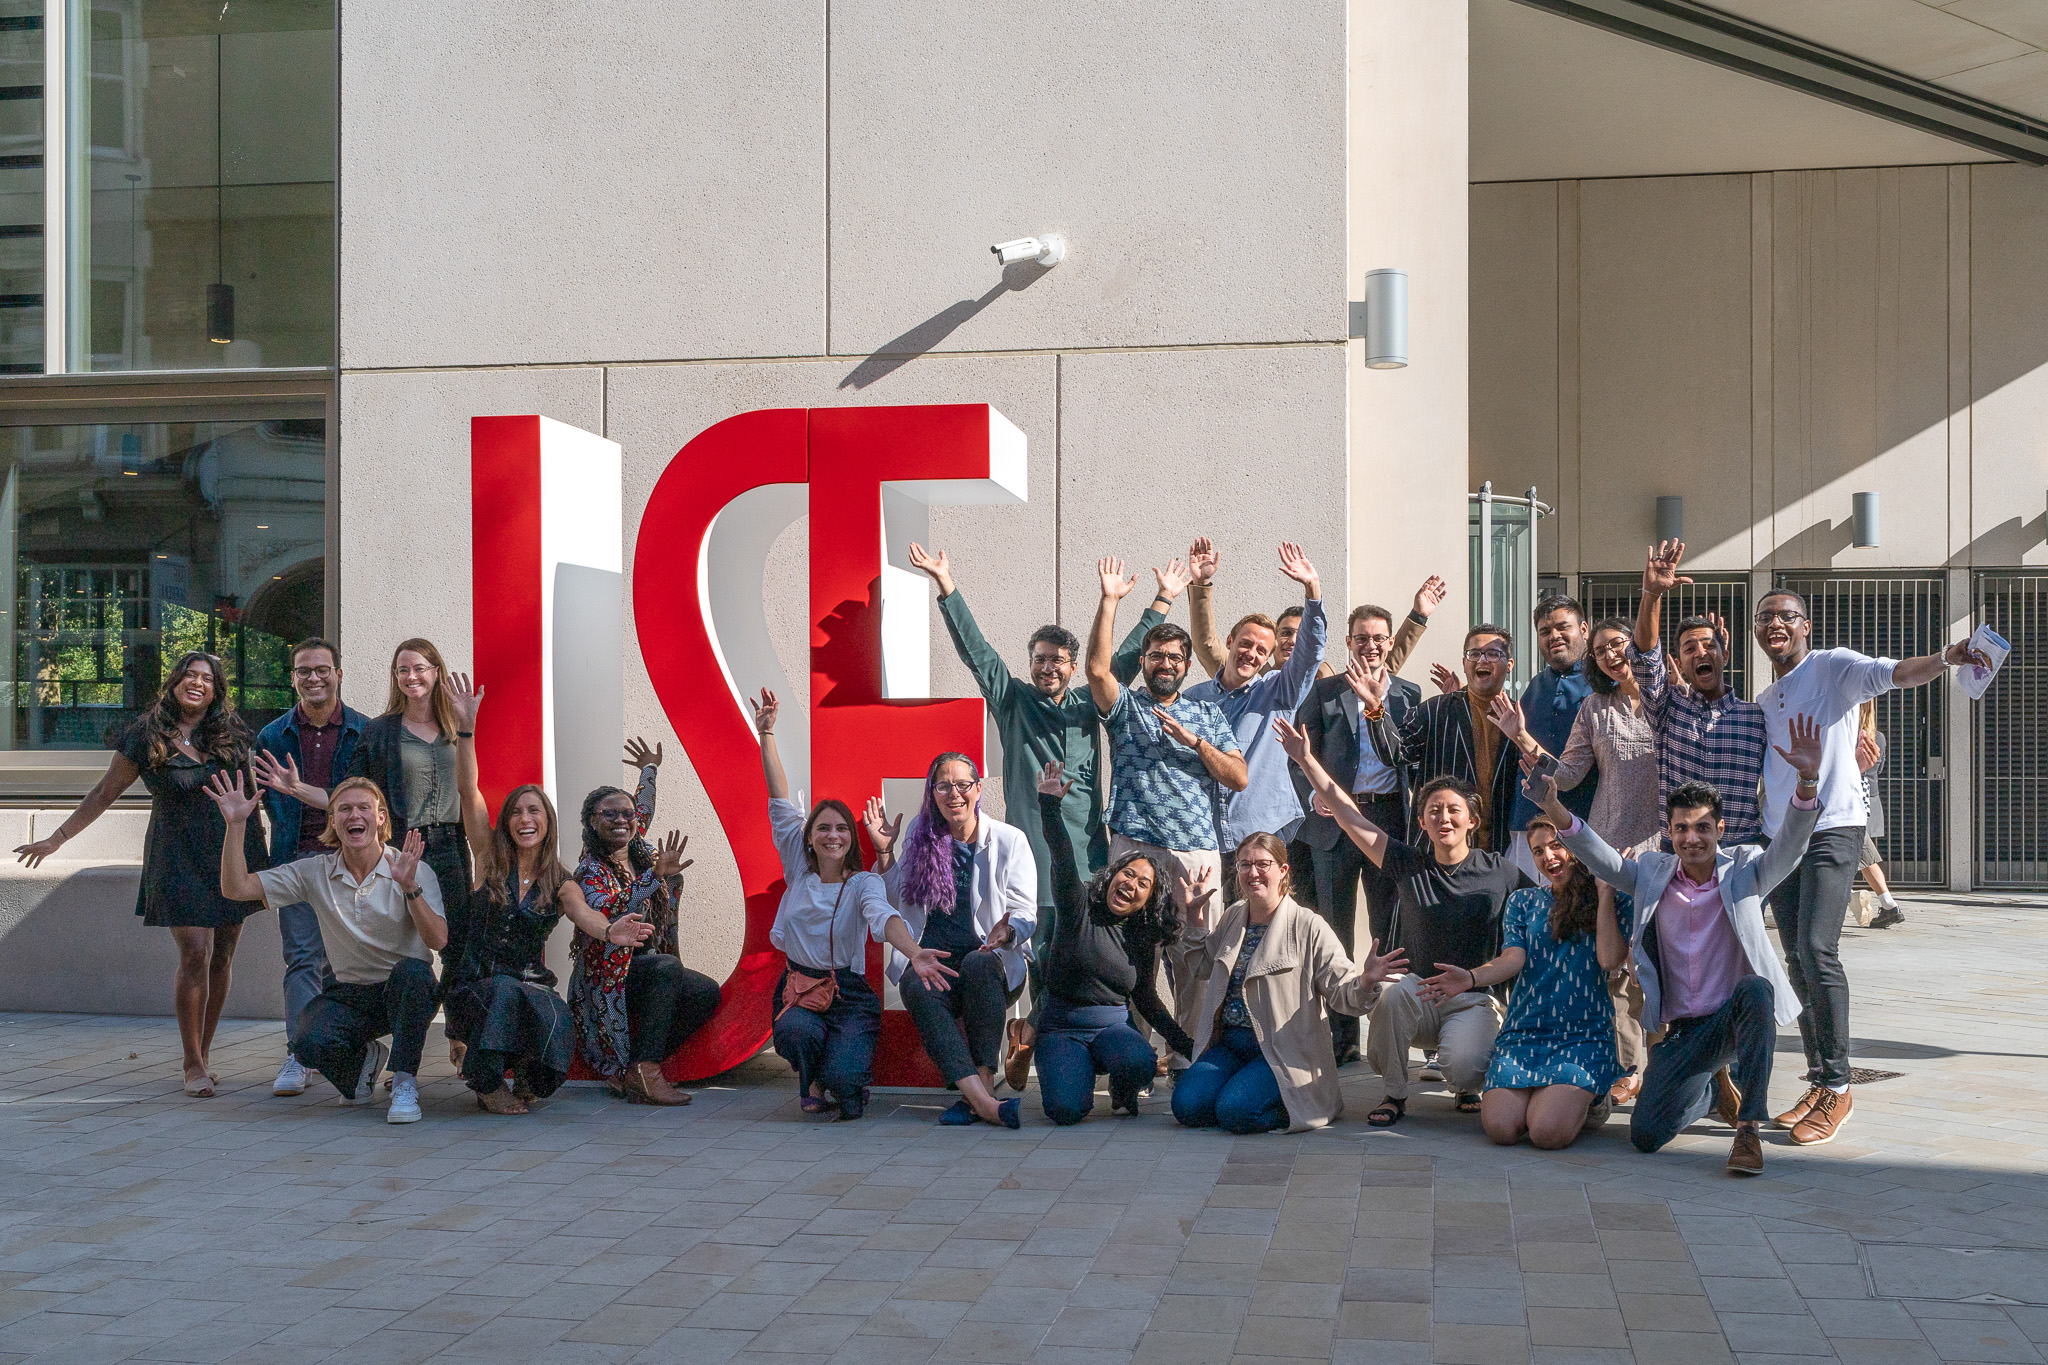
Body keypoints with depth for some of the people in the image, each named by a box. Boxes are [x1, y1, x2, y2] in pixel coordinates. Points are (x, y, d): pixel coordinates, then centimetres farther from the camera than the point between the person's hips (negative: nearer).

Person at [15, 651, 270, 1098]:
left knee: (223, 956, 2)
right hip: (177, 856, -3)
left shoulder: (231, 733, 6)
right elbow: (104, 793, 6)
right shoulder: (147, 734, -1)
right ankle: (193, 1065, -1)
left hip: (232, 854, 3)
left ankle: (204, 1053, 16)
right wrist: (56, 839, 6)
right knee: (195, 953, -12)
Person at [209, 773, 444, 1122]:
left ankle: (405, 1084, -21)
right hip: (349, 995, 3)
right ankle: (363, 1060, 10)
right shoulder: (315, 873, 0)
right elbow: (235, 889, -5)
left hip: (405, 993, -2)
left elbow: (438, 941, -23)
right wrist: (236, 825, -16)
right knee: (310, 1044, -29)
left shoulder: (416, 871, -9)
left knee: (411, 971, -37)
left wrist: (410, 888, -38)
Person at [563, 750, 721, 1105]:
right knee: (667, 968, -33)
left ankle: (628, 1069, -5)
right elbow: (605, 911, -34)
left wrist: (650, 769, 48)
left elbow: (644, 810, 32)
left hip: (644, 966, 8)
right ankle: (644, 1072, -36)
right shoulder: (591, 869, -12)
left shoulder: (641, 851, 9)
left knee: (707, 992, -11)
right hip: (608, 973, -8)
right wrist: (656, 875, -44)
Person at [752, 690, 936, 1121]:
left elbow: (883, 916, -25)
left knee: (841, 1079, -24)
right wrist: (766, 734, -5)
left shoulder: (864, 883, -4)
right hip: (798, 987, 2)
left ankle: (840, 1075, 18)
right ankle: (812, 1084, 4)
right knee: (795, 1033, -33)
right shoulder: (798, 869, 4)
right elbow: (780, 803, 1)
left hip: (849, 994, -2)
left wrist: (914, 953, -47)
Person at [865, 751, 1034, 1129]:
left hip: (990, 957, -1)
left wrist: (1008, 931, -22)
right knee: (916, 988, -34)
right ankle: (983, 1100, -47)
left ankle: (983, 1081, -37)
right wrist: (884, 852, 10)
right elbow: (897, 902, 22)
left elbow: (1026, 912, 0)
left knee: (978, 964, -37)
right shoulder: (920, 835, 13)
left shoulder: (1009, 840, 6)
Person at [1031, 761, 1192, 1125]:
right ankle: (1078, 1072, 9)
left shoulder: (1144, 940, 7)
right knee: (1066, 1110, -28)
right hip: (1062, 1027, -2)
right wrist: (1049, 805, -32)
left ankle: (1122, 1092, 4)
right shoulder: (1078, 910, -4)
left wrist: (1187, 1046, 12)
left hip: (1113, 1026, 2)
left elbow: (1147, 999, 17)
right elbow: (1063, 861, -20)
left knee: (1139, 1064, -35)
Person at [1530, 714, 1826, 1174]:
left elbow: (1789, 846, -18)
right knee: (1645, 1134, -10)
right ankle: (1716, 1084, 25)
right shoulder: (1653, 872, 6)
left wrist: (1807, 779, -36)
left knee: (1756, 990, -39)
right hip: (1682, 1028, 3)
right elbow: (1603, 860, -6)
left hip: (1736, 1016, -3)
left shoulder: (1745, 869, -1)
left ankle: (1748, 1129, -28)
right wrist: (1556, 812, -25)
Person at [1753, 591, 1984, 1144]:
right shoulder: (1762, 703, 19)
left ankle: (1838, 1087, -10)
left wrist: (1945, 657, -38)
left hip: (1831, 829, -7)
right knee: (1796, 961, 6)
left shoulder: (1833, 667, -3)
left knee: (1817, 951, -18)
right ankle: (1819, 1081, 14)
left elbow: (1897, 673, -21)